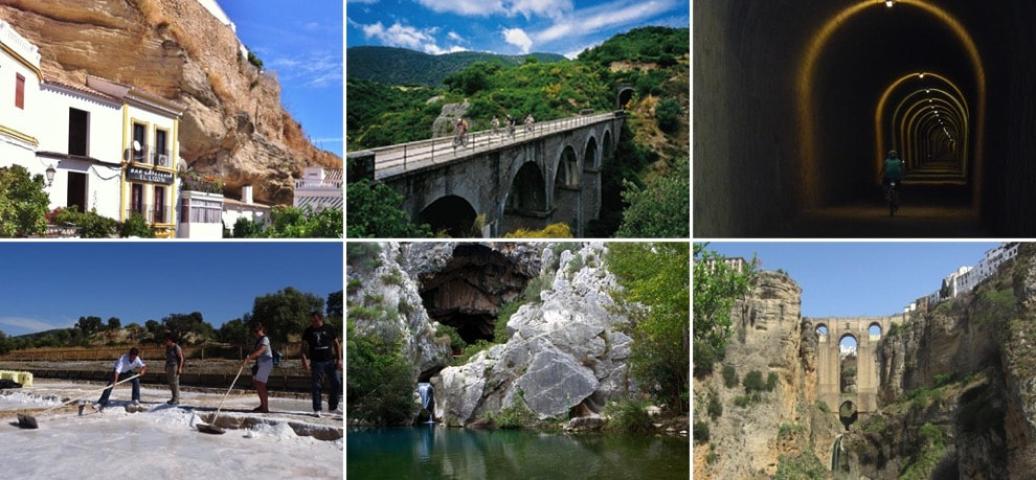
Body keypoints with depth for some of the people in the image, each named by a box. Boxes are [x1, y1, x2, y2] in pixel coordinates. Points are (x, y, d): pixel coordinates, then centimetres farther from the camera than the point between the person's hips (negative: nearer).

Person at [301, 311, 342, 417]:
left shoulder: (329, 329, 4)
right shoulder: (308, 331, 2)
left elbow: (336, 344, 8)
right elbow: (304, 346, 1)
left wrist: (339, 359, 2)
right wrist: (304, 360, -13)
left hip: (330, 361, 1)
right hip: (316, 362, -1)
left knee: (336, 384, -1)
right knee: (317, 386, 0)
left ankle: (332, 406, 16)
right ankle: (317, 410, 6)